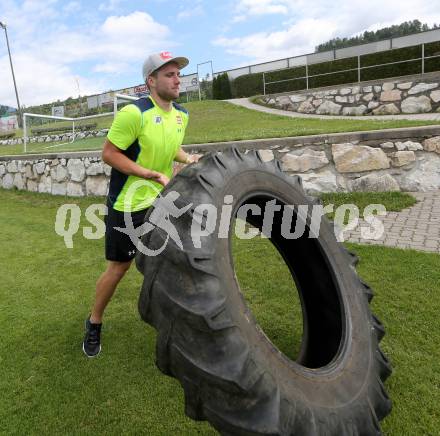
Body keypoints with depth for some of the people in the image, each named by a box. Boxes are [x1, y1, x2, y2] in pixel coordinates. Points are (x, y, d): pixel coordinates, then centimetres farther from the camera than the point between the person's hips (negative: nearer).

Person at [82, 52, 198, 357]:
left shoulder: (181, 115, 4)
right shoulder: (134, 113, -20)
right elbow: (109, 154, -17)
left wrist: (188, 159, -2)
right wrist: (151, 174, -25)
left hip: (163, 199, 7)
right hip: (129, 204, -6)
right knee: (119, 267, 4)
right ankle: (94, 323, 29)